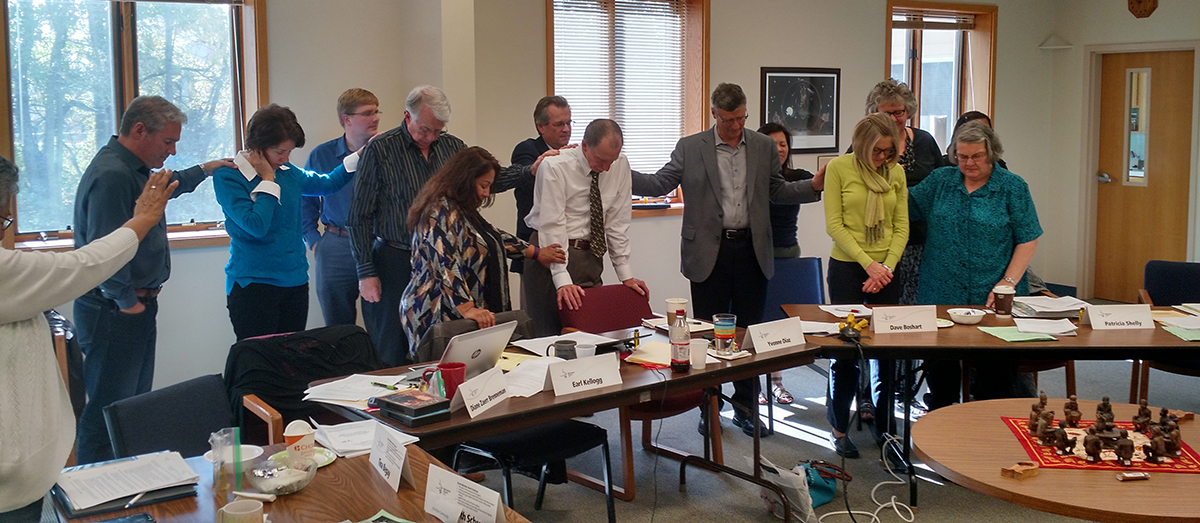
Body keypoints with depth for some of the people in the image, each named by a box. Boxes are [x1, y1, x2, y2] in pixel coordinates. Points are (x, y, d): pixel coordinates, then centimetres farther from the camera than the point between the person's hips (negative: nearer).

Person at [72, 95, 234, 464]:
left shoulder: (133, 170, 15)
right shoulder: (112, 175, -20)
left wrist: (203, 170, 41)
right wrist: (126, 302, -17)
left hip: (136, 308, 11)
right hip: (115, 312, -11)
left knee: (135, 404, 16)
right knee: (109, 410, -7)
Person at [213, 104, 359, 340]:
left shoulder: (288, 172, 8)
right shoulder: (227, 176, -9)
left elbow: (328, 182, 27)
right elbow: (256, 225, -20)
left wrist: (361, 155, 24)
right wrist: (268, 180, -10)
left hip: (295, 282, 6)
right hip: (253, 284, -6)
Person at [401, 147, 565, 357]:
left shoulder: (464, 210, 18)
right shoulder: (441, 212, -13)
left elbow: (494, 237, 31)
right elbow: (445, 265, -22)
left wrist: (536, 253, 29)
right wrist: (467, 309, -29)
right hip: (439, 315, -10)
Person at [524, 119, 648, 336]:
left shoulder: (620, 165, -2)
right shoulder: (556, 167, -15)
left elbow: (617, 223, 2)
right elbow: (552, 226, -20)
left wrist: (626, 275, -1)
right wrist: (563, 281, -28)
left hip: (591, 255, 4)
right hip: (553, 254, -4)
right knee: (552, 332, -6)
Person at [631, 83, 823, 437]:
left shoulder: (764, 147, 8)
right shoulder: (690, 148, 0)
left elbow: (777, 191, 15)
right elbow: (659, 185, -2)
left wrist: (813, 186, -1)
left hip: (751, 251, 2)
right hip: (709, 252, -2)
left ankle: (746, 406, 22)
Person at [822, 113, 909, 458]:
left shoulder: (896, 171, 7)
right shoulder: (839, 168, -4)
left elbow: (901, 226, 7)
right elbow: (834, 225, -7)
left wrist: (887, 266, -7)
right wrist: (868, 263, -13)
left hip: (887, 270, 4)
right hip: (847, 268, -3)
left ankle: (880, 420, 17)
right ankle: (839, 427, 12)